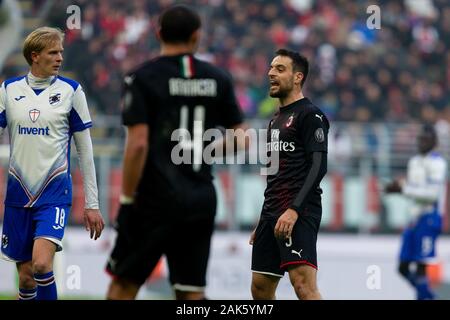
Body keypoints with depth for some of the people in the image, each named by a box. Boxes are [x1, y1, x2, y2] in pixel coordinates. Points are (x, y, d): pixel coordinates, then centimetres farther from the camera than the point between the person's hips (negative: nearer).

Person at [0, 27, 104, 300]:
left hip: (55, 191, -3)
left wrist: (92, 204, 2)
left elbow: (85, 150, 3)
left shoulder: (70, 91, 0)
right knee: (26, 275, 6)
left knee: (41, 263, -23)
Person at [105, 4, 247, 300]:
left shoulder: (142, 79, -5)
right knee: (191, 292, 7)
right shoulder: (218, 79, 6)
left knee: (124, 283, 8)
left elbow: (138, 144, -13)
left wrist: (126, 200, -8)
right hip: (202, 199, 3)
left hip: (155, 200, -3)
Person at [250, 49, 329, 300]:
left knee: (304, 284, -21)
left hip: (298, 213, -10)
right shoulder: (277, 119, 23)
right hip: (272, 213, 10)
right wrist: (264, 221, 25)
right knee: (260, 288, 9)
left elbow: (319, 166, -15)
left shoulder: (310, 115, -5)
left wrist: (294, 210, -24)